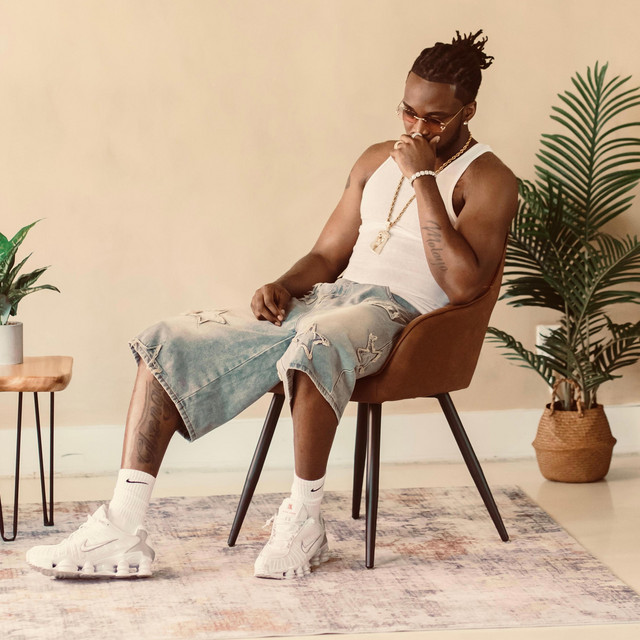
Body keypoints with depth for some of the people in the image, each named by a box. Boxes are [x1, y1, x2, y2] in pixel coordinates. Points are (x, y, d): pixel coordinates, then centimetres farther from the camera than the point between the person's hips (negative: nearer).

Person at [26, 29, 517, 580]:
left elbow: (462, 284, -16)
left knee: (317, 341, -43)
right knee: (171, 343, -9)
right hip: (324, 299, 7)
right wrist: (282, 287, 0)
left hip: (396, 314, -7)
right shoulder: (377, 161, 22)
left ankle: (304, 523, -26)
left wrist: (423, 178, -14)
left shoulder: (488, 179, 0)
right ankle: (123, 533, -15)